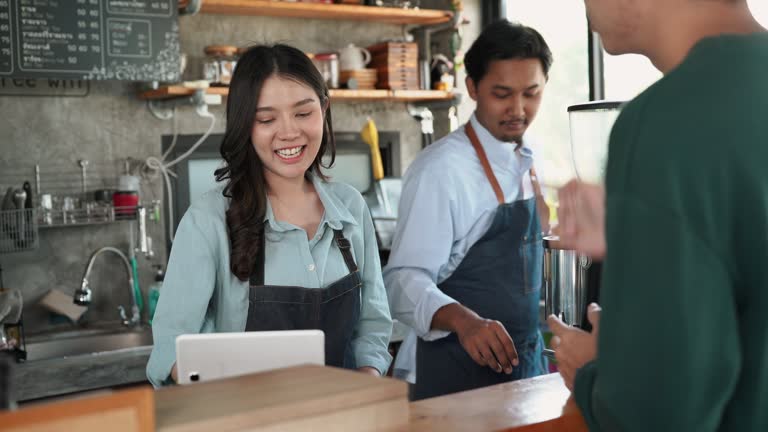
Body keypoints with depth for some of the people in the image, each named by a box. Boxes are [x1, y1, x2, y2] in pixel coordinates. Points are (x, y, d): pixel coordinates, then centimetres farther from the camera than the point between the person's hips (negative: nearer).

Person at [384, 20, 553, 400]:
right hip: (462, 369, -7)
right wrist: (464, 320, -39)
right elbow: (404, 280, -24)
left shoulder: (528, 161, 4)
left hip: (526, 359, 7)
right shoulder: (440, 169, -19)